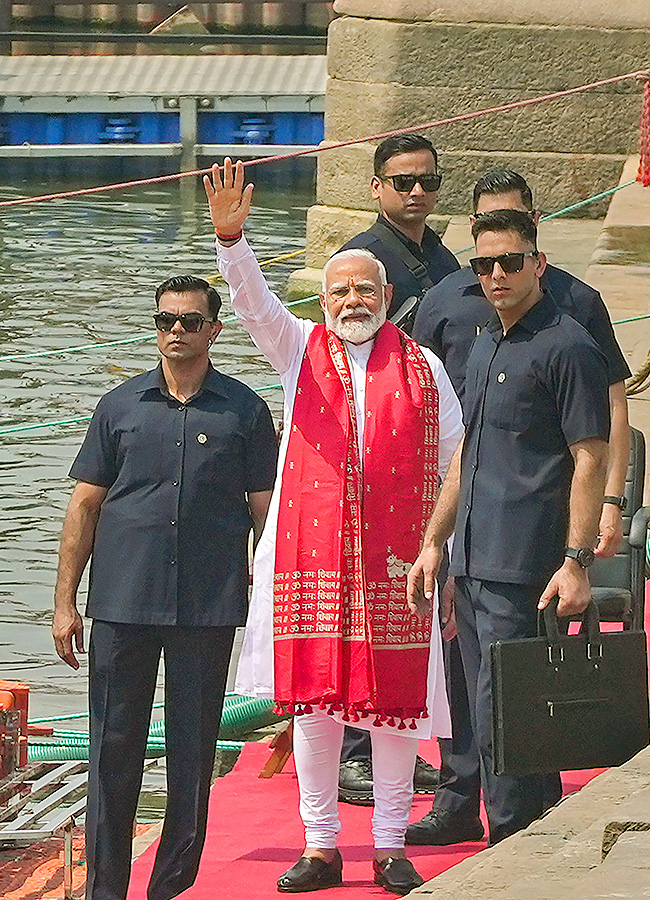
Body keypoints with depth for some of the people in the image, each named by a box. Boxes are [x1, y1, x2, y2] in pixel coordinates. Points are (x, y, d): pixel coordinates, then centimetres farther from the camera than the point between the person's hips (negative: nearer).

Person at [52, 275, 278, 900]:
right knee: (114, 748, 2)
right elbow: (84, 506, 10)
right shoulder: (121, 407, 9)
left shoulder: (243, 410, 6)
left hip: (209, 608, -1)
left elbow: (265, 509, 7)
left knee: (193, 750, 3)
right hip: (122, 603, 1)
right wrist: (65, 602, 5)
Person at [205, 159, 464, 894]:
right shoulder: (301, 350, 9)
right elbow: (252, 302, -8)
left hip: (393, 557, 0)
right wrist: (230, 237, -26)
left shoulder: (421, 368, 8)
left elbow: (455, 463, 11)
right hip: (312, 551, 1)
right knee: (314, 695, 1)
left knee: (394, 697, 0)